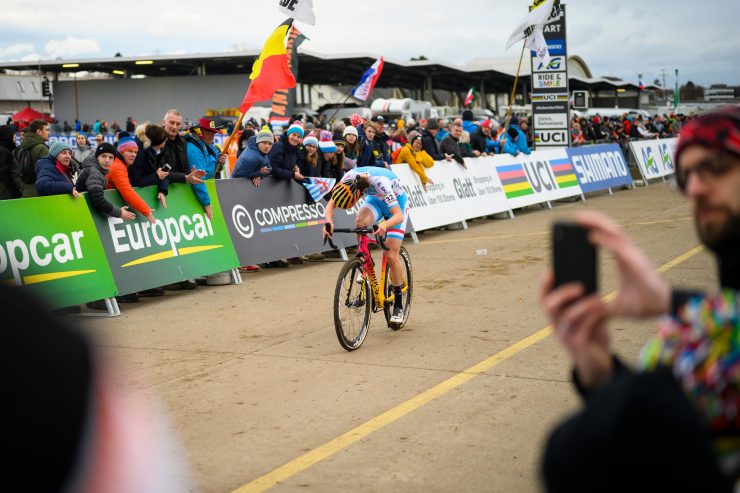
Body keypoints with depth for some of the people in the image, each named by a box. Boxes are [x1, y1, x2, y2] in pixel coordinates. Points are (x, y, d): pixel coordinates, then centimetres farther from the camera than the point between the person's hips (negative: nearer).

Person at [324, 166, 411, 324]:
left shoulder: (381, 183, -42)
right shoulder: (349, 178, -27)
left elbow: (398, 215, -42)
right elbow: (331, 204, -20)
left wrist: (385, 225, -62)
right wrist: (329, 221, -40)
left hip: (397, 203, -5)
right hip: (376, 200, 5)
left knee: (391, 255, -13)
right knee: (360, 222, -31)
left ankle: (398, 306, 2)